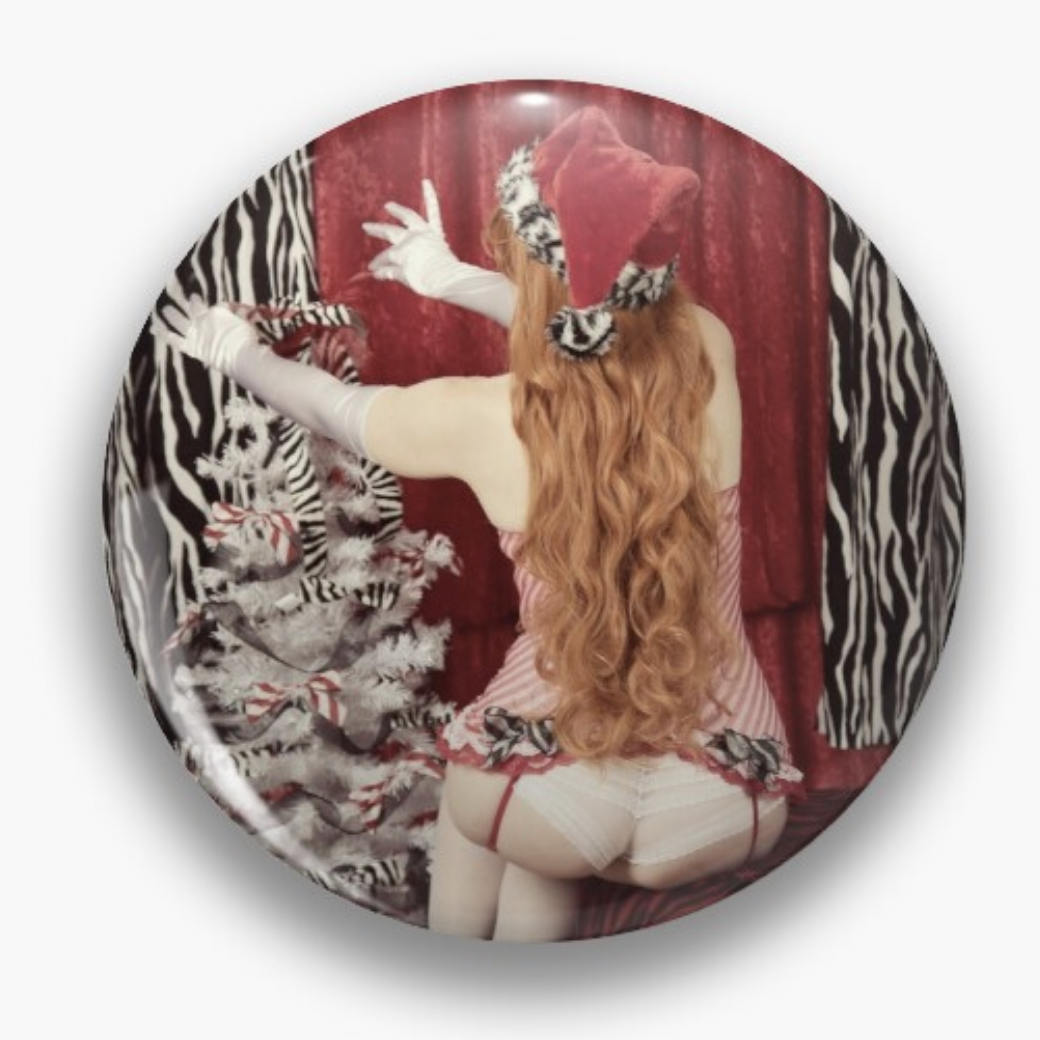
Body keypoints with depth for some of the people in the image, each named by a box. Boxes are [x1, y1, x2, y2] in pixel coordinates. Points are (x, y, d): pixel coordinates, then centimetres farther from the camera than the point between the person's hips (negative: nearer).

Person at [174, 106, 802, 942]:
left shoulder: (480, 417, -15)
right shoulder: (709, 352, -8)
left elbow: (336, 409, 7)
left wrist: (244, 357, 28)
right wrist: (455, 280, 28)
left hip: (557, 792, -2)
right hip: (731, 803, 3)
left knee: (474, 808, 35)